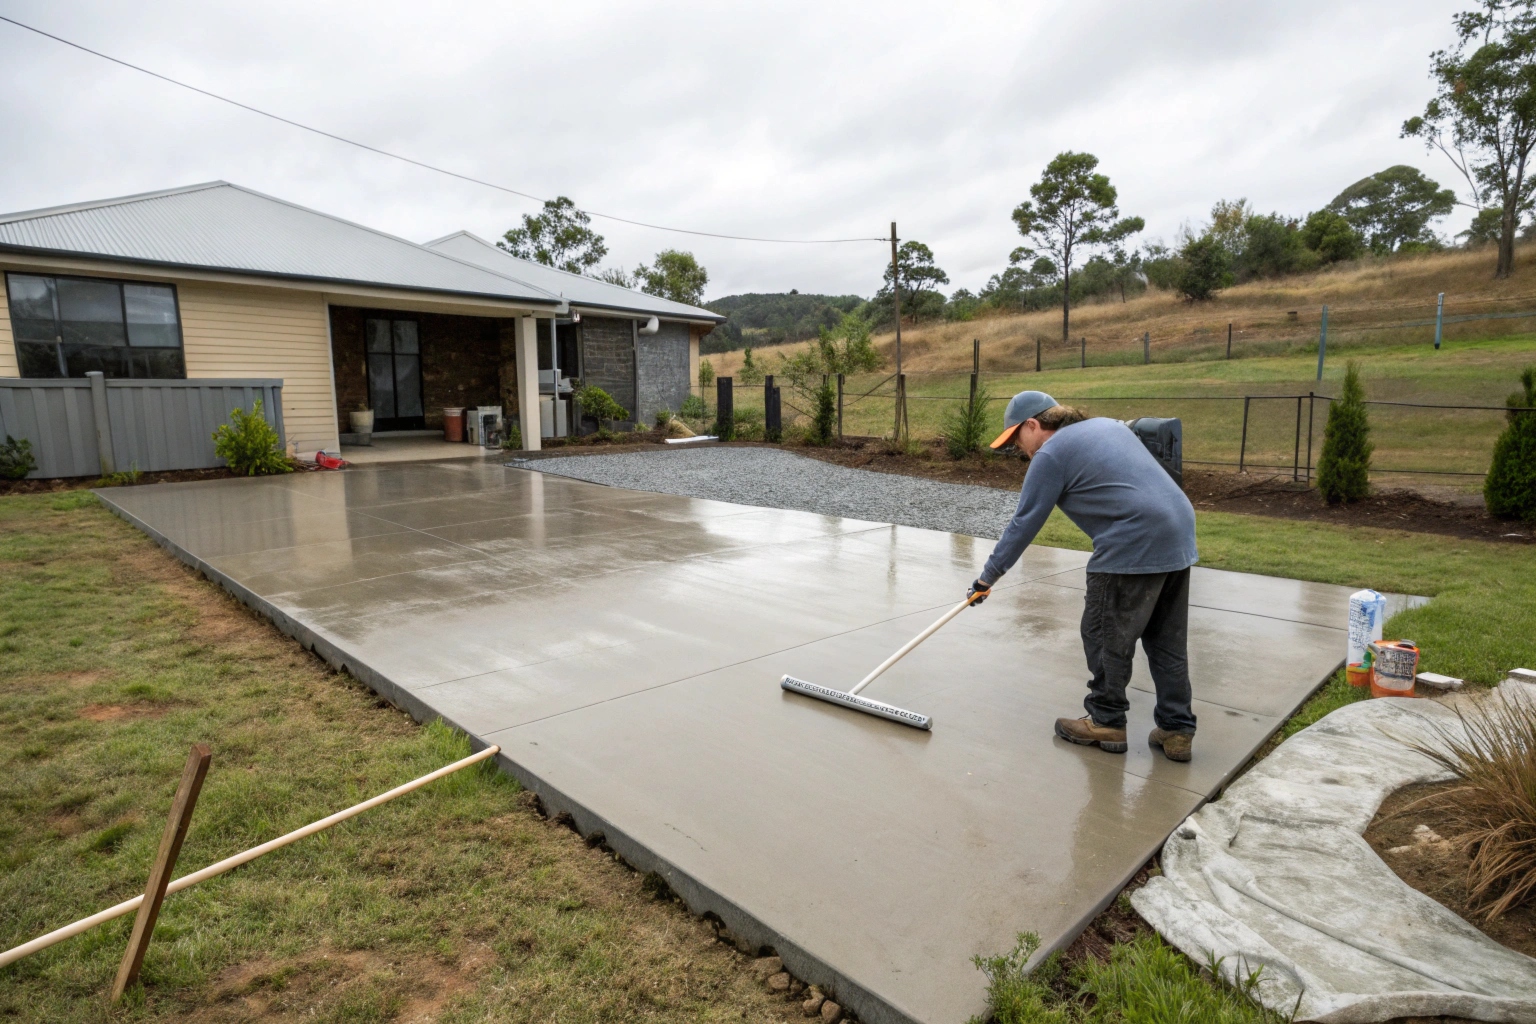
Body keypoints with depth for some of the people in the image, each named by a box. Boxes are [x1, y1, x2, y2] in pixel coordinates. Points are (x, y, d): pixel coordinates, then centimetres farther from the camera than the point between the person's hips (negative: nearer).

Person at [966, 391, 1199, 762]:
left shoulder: (1051, 454, -4)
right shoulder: (1108, 424, 20)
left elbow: (1024, 525, -4)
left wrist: (987, 578, 3)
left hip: (1133, 548, -9)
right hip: (1179, 537, 9)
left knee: (1105, 636, 6)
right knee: (1168, 641, 15)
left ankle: (1106, 722, 18)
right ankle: (1177, 729, 22)